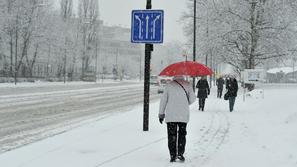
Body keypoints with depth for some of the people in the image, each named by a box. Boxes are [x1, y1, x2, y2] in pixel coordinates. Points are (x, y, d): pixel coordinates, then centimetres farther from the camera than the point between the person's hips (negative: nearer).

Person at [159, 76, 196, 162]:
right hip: (183, 114, 0)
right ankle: (180, 153, 3)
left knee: (171, 135, 3)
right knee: (182, 134, 11)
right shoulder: (187, 84, 8)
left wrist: (161, 114, 11)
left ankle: (173, 155, -1)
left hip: (170, 114, 0)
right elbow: (192, 99, 4)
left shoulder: (169, 85, 8)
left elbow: (163, 100, 6)